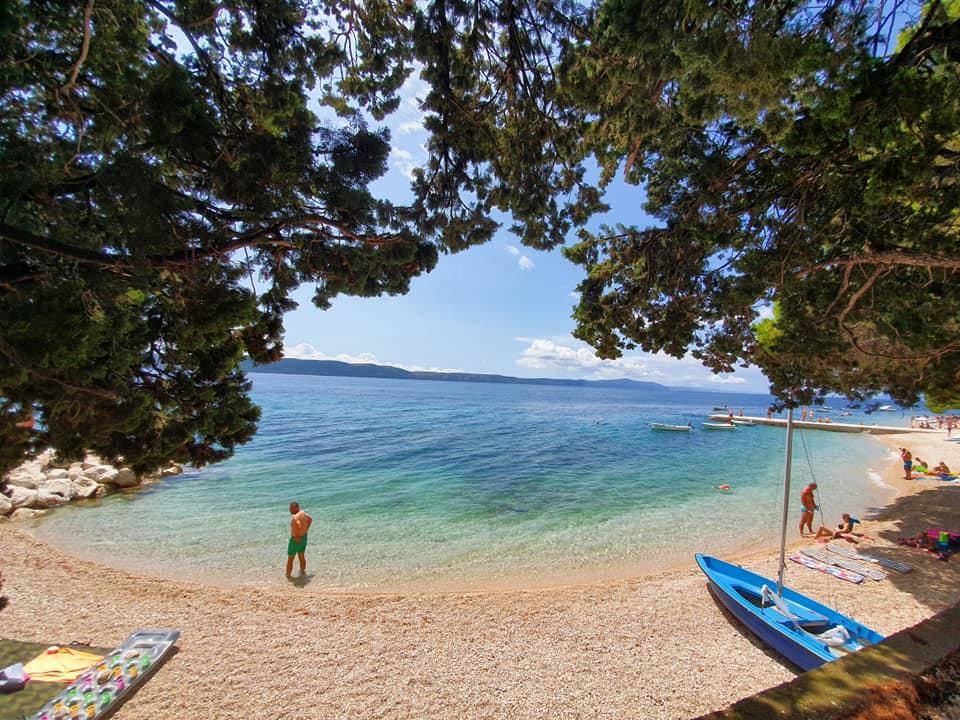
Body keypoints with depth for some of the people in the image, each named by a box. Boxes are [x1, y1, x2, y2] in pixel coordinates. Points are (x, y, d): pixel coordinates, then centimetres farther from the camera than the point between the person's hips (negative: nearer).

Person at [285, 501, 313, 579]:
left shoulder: (295, 517, -26)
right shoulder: (303, 513, 0)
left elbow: (299, 526, -43)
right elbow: (310, 519, 16)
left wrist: (297, 537, -29)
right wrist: (305, 530, 15)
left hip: (296, 539, -8)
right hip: (304, 537, 8)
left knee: (290, 559, 10)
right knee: (302, 556, 22)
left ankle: (288, 575, 21)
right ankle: (302, 572, 35)